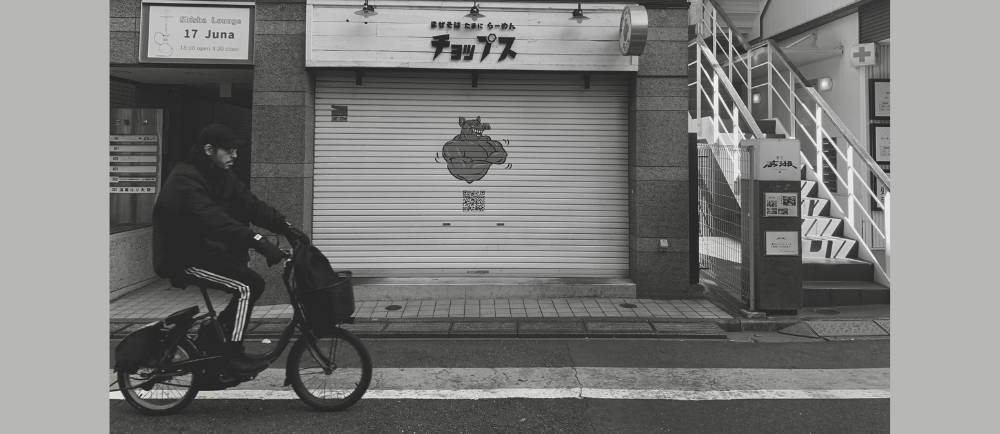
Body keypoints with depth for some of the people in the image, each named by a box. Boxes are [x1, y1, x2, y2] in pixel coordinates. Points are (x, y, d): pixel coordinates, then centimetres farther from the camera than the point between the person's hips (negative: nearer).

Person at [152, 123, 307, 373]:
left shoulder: (221, 177, 7)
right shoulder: (184, 181, -22)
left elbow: (251, 205, 1)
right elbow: (214, 221, -36)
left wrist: (287, 228, -12)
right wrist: (258, 242, -45)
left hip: (203, 248, 9)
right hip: (183, 259, -9)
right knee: (247, 286, -19)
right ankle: (233, 356, -11)